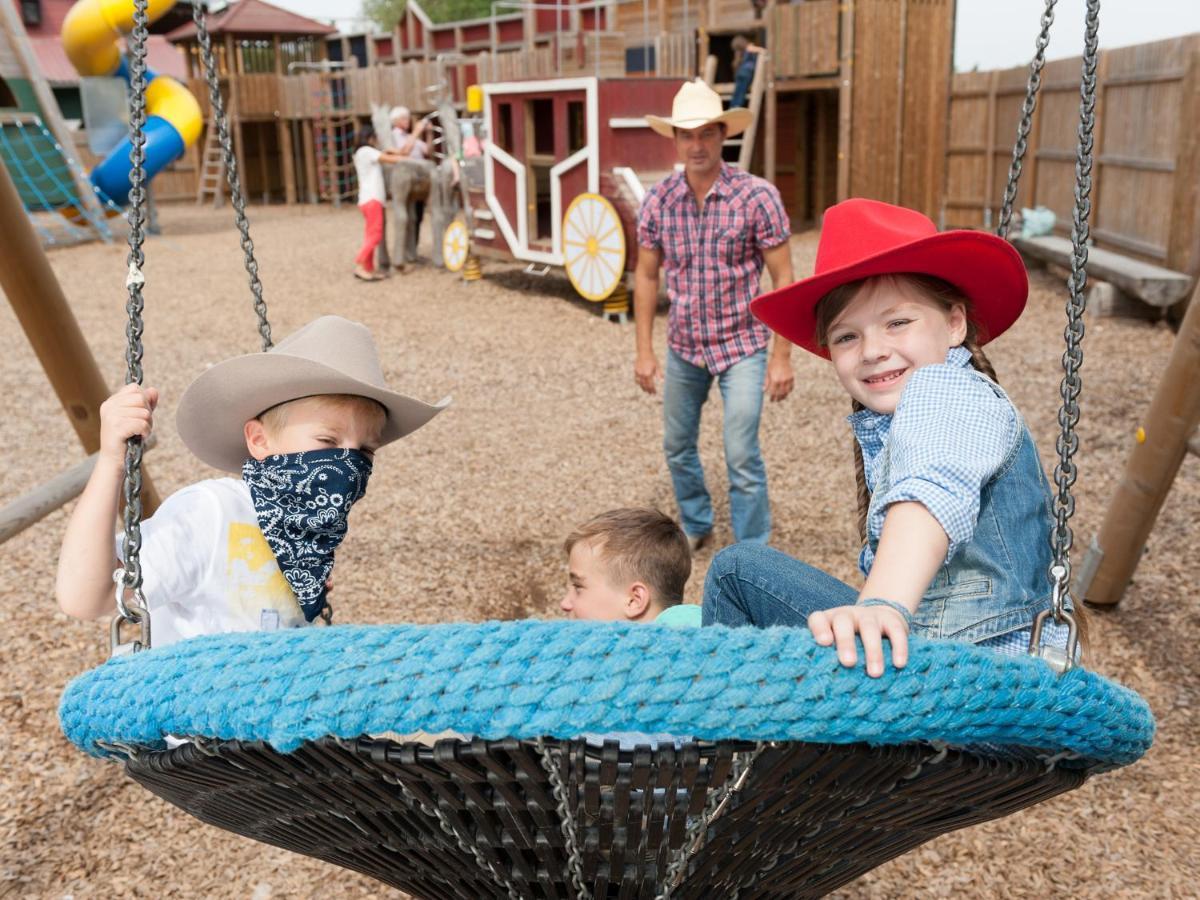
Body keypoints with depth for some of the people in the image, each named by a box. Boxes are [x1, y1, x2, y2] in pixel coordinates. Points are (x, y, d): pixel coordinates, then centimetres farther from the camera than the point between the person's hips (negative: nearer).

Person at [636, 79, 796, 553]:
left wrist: (782, 356, -13)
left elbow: (782, 278, -10)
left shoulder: (757, 196, -14)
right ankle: (696, 527, 41)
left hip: (741, 345, -4)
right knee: (677, 447, 17)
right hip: (683, 346, 4)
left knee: (742, 457, -7)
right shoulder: (658, 200, -5)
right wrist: (644, 351, 2)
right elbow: (647, 277, 4)